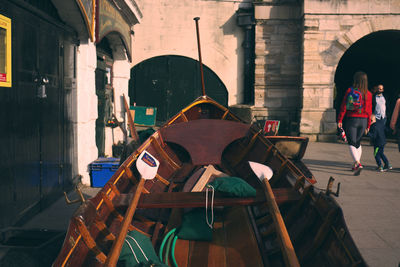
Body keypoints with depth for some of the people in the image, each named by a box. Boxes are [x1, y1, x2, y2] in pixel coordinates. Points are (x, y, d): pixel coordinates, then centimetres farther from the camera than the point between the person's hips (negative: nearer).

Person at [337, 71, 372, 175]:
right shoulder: (368, 94, 2)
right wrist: (368, 125, 14)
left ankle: (358, 163, -21)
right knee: (358, 142, 19)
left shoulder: (350, 91, -8)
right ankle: (356, 165, 23)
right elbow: (369, 111, 6)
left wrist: (340, 120, -2)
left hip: (352, 119, -4)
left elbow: (344, 106, -8)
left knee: (352, 143, -1)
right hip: (363, 120, 4)